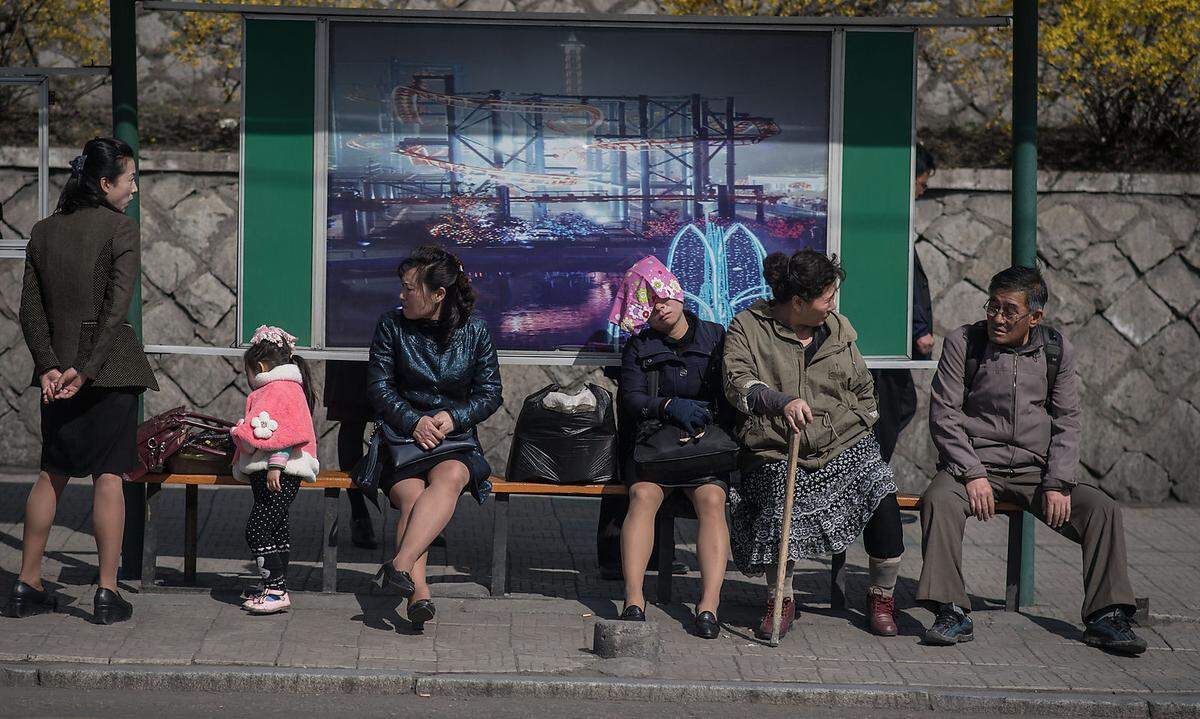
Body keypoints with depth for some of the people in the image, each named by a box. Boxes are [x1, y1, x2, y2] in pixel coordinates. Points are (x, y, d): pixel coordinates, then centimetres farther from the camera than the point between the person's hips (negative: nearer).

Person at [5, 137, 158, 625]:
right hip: (111, 366, -5)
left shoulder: (44, 232, 9)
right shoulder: (120, 228, -8)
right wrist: (88, 368, -17)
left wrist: (49, 365, -2)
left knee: (52, 474, 13)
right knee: (108, 475, -2)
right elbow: (117, 306, -17)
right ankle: (107, 594, 0)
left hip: (57, 369, 5)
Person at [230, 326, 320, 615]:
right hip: (268, 473, 11)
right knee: (276, 529, 15)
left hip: (279, 475, -11)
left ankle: (276, 591, -13)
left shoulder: (281, 389, -12)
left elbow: (284, 435, -21)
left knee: (257, 531, -12)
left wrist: (275, 465, -26)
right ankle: (275, 588, 21)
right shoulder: (278, 389, 22)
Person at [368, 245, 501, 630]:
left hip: (456, 438, 0)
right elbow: (379, 387, 2)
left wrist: (454, 417, -12)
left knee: (450, 477, -36)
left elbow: (490, 393, 6)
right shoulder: (392, 325, 5)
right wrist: (413, 421, -14)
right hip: (402, 436, 0)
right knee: (411, 495, -31)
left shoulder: (474, 331, 5)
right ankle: (418, 592, -44)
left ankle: (401, 565, -47)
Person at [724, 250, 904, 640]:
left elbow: (863, 389, 26)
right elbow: (737, 382, -12)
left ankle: (881, 596, 2)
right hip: (777, 454, -3)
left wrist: (864, 433, 17)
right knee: (779, 506, -31)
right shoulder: (748, 325, 2)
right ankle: (781, 599, -2)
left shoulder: (839, 327, 14)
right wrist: (783, 402, -29)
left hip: (846, 447, 3)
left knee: (883, 496, -22)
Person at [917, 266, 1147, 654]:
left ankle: (1106, 616, -12)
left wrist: (1058, 483, -8)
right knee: (938, 501, -34)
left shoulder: (1058, 350, 6)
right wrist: (973, 474, -17)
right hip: (973, 463, -3)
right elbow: (943, 415, -5)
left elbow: (1067, 422, 6)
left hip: (1034, 469, 3)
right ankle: (953, 614, -33)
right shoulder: (962, 343, -2)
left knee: (1103, 509, -16)